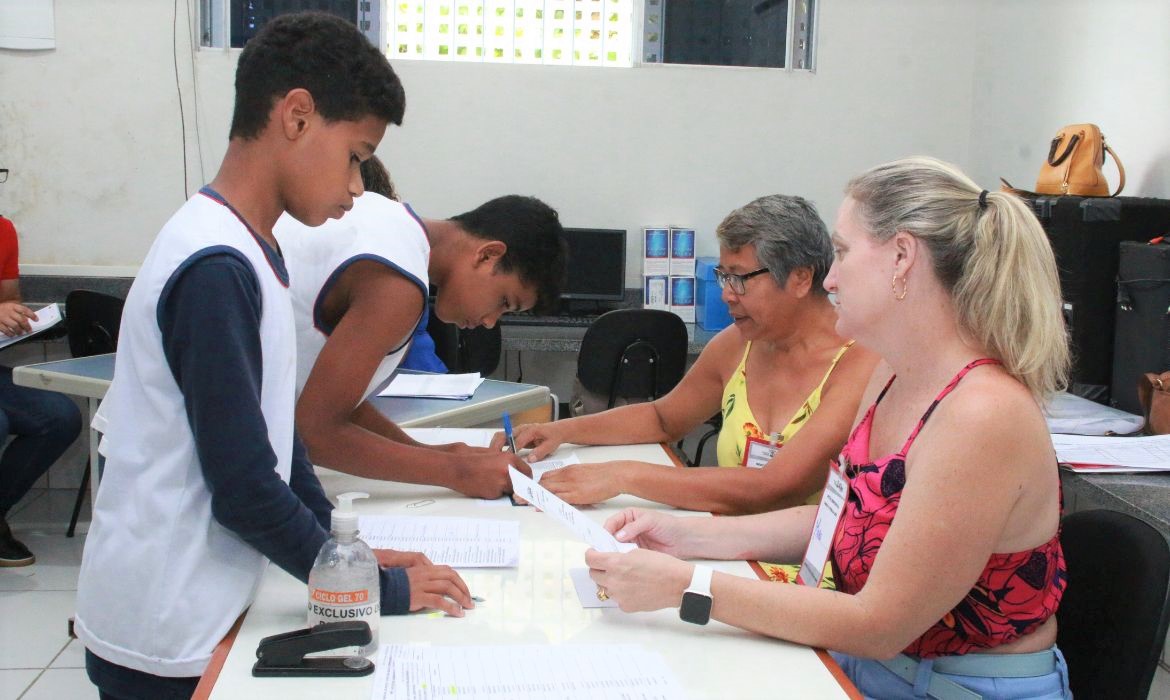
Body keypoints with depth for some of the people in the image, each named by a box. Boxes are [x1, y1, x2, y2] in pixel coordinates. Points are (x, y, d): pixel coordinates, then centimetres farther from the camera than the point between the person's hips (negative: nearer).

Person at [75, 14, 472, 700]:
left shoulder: (251, 252, 7)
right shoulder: (214, 270, -23)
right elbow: (243, 487, -22)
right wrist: (380, 589, -13)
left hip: (198, 613, 8)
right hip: (166, 641, -8)